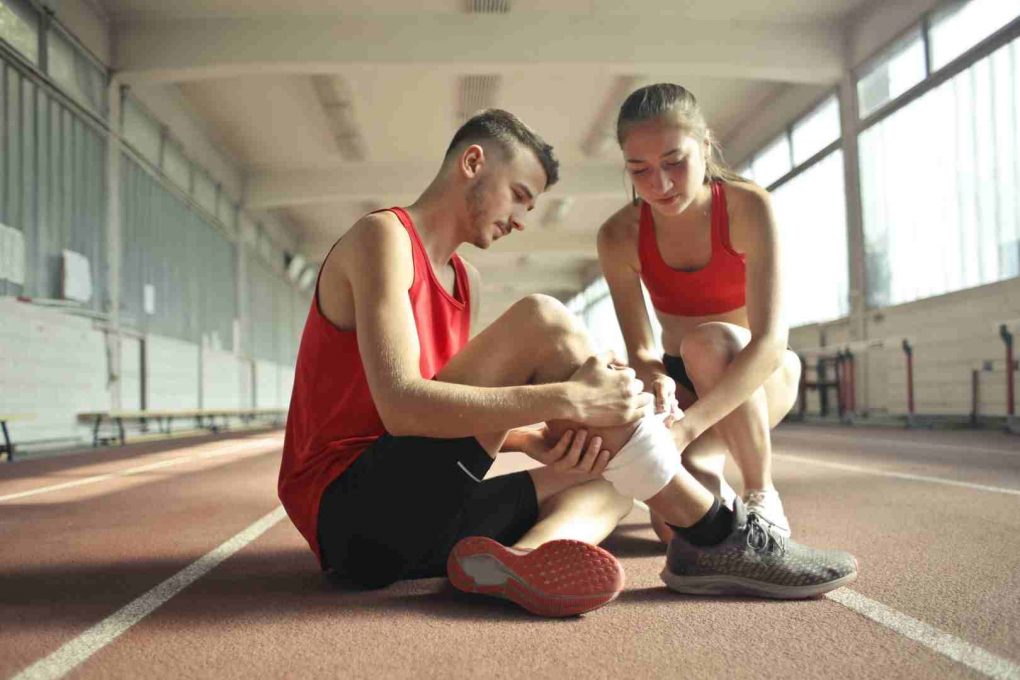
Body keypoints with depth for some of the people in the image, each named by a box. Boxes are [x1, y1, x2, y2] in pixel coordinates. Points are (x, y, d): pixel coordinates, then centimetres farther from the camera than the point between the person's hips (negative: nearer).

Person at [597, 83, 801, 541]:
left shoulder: (748, 207, -23)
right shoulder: (619, 238, -15)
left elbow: (771, 339, -33)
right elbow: (640, 349, -13)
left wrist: (687, 425, -46)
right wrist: (655, 381, -39)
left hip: (758, 376, -1)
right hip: (681, 381, 2)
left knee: (707, 341, -38)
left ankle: (762, 497, -16)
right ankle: (712, 481, 15)